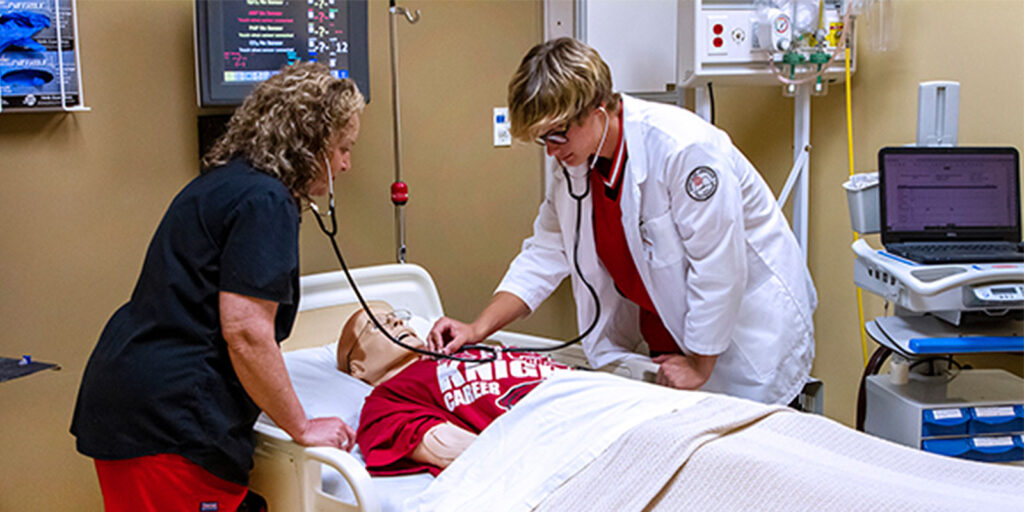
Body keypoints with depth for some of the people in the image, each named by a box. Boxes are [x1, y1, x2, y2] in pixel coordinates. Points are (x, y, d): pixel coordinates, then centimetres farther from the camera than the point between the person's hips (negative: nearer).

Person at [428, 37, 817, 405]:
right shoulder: (574, 165, -3)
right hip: (667, 334, 7)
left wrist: (699, 365, -17)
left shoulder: (685, 148, -28)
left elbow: (719, 268, -24)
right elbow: (544, 256, 2)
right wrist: (478, 329, -9)